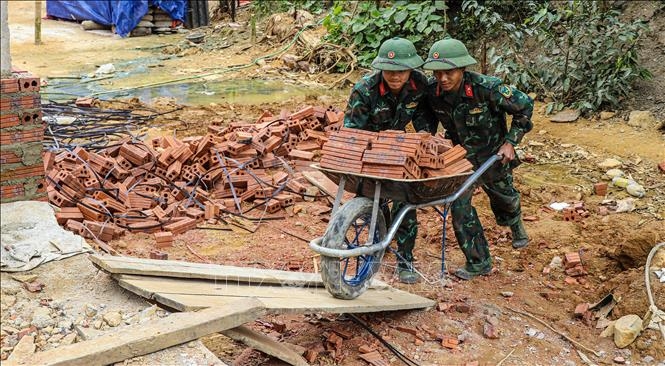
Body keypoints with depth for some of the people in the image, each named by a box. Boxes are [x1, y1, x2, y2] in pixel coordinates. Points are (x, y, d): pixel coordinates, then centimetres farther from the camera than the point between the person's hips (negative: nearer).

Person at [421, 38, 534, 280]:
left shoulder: (486, 88, -32)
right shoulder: (432, 91, -21)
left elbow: (524, 105, -17)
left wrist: (510, 141, -16)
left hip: (493, 153, -2)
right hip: (460, 154, 2)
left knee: (503, 197, 20)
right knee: (458, 205, -8)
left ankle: (516, 226, 58)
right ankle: (479, 262, 8)